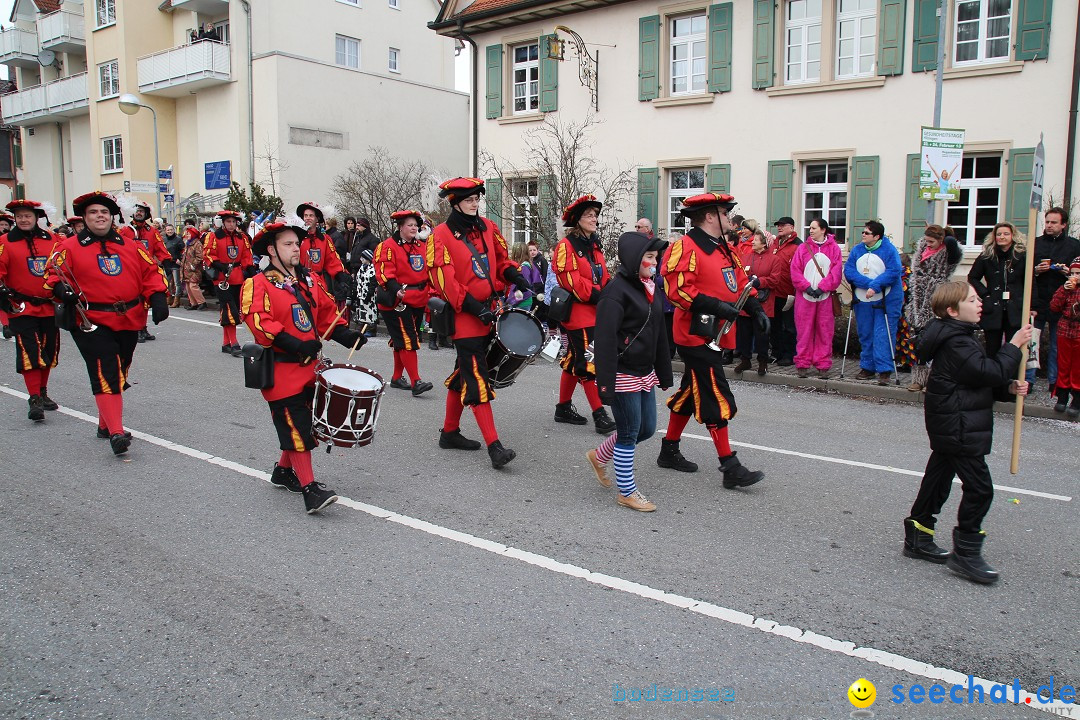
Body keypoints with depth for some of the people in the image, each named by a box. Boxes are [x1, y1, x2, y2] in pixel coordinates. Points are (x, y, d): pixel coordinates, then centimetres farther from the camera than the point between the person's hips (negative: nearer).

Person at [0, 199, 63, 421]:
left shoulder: (52, 240, 6)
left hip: (50, 307, 4)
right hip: (22, 308, -3)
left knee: (49, 352, 12)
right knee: (29, 353, -10)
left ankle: (43, 393, 28)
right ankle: (35, 400, -8)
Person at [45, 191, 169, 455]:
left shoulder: (130, 245, 11)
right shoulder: (70, 247, 2)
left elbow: (151, 271, 11)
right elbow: (53, 274, -2)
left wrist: (157, 297, -4)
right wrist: (61, 289, -24)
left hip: (129, 323, 5)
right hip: (93, 323, -5)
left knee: (119, 374, 15)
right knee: (105, 374, -15)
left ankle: (105, 424, 33)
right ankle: (116, 433, -18)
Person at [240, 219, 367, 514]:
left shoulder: (311, 279, 11)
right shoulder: (258, 285, -9)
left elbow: (327, 311, 16)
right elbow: (258, 321, -22)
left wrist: (344, 334, -1)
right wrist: (293, 344, -31)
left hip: (309, 365, 7)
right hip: (281, 370, -7)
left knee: (301, 424, 15)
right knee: (297, 427, -7)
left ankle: (284, 471, 36)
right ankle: (310, 488, -4)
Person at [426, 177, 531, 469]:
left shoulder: (488, 228, 10)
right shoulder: (441, 235, -9)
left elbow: (501, 260, 20)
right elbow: (444, 279, -16)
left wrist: (514, 276, -2)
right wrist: (473, 307, -22)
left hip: (489, 313, 7)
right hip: (464, 316, -7)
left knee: (464, 373, 17)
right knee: (477, 380, -9)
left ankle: (450, 433, 31)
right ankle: (494, 447, -9)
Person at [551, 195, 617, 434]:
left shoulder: (594, 245, 16)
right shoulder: (566, 245, -10)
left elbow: (603, 276, 18)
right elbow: (570, 279, -19)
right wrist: (597, 297, -22)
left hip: (595, 313, 9)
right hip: (578, 313, -9)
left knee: (574, 361, 15)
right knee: (589, 363, -9)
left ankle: (563, 408, 26)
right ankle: (599, 415, -7)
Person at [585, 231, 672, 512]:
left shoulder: (650, 288, 11)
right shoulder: (617, 289, -16)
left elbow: (659, 335, 18)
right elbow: (606, 340, -20)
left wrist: (664, 374, 18)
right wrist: (605, 382, -24)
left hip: (645, 373, 9)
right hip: (624, 374, -9)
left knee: (647, 428, 15)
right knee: (629, 433, 2)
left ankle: (599, 456, 36)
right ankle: (627, 492, 18)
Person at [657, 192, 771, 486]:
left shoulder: (723, 249, 15)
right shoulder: (685, 247, -15)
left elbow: (740, 281, 18)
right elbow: (677, 290, -23)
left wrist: (756, 309, 2)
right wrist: (715, 307, -28)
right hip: (696, 337, -10)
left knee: (691, 392, 17)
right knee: (718, 400, -8)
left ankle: (669, 451, 30)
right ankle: (730, 468, -2)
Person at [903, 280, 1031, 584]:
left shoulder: (957, 337, 13)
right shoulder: (957, 343, -20)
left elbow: (980, 378, 20)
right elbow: (989, 373, -23)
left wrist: (1009, 386, 5)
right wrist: (1014, 345, -12)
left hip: (949, 428, 11)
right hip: (959, 430, -11)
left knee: (938, 480, 16)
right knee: (979, 487, -5)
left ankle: (918, 539, 25)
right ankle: (965, 553, 3)